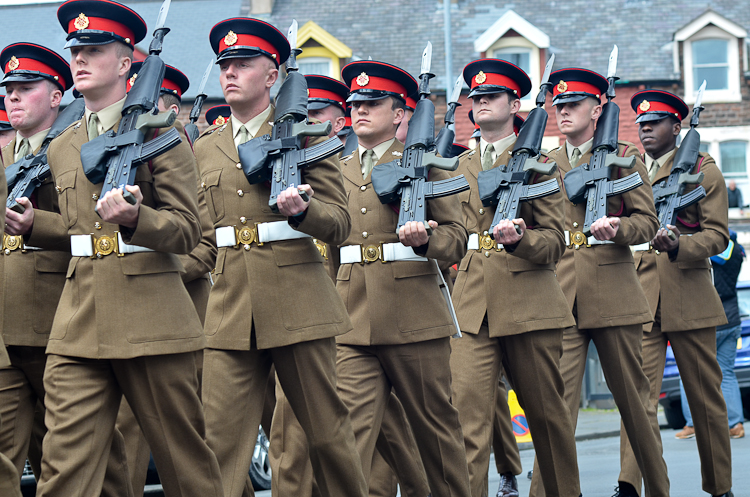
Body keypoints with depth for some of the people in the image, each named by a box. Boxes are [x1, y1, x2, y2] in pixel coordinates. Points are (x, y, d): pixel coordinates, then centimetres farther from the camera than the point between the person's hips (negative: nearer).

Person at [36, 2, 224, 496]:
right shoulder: (62, 148, 17)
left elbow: (187, 230, -6)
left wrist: (132, 217, -22)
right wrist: (29, 224, 14)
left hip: (151, 316, -4)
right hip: (78, 323, 4)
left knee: (184, 457, 4)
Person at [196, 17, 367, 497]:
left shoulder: (306, 135, 4)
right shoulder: (207, 148, 15)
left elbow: (340, 223, -1)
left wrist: (301, 209, -20)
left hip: (298, 300, -3)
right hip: (230, 308, 3)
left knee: (328, 430, 3)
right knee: (221, 438, -6)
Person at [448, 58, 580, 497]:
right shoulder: (461, 166, 15)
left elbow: (555, 241, -2)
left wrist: (519, 238, -20)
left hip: (529, 302, -2)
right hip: (472, 304, 2)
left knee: (546, 411, 7)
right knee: (467, 407, -12)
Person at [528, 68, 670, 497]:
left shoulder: (623, 156, 5)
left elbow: (648, 221, 0)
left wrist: (617, 227, -19)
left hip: (613, 290, -1)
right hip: (559, 296, 2)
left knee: (634, 396, 7)